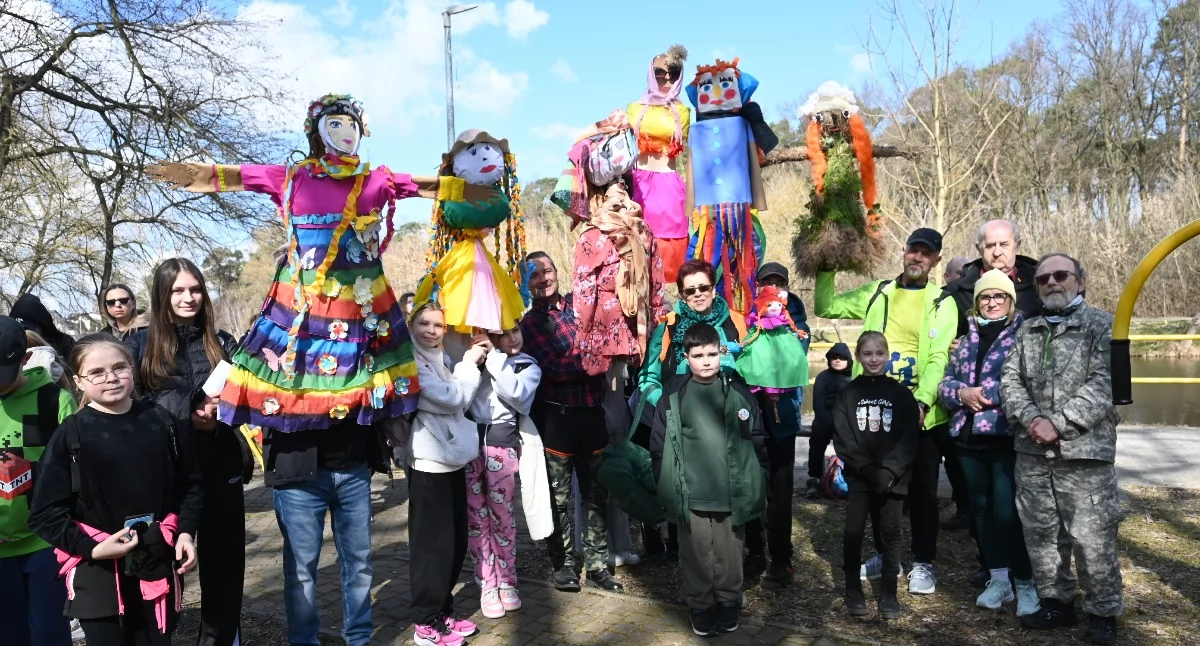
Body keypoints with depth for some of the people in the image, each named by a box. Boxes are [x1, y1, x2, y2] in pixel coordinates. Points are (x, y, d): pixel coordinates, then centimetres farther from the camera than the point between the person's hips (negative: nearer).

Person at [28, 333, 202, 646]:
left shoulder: (164, 422, 1)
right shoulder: (70, 435, -6)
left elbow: (190, 484, 8)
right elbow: (46, 513, -6)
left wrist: (186, 531, -4)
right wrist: (92, 549, -16)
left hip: (158, 563, 2)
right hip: (99, 573, -2)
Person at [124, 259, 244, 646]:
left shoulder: (222, 343, 8)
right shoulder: (139, 345, 2)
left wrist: (219, 417, -11)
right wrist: (188, 419, -14)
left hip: (220, 469, 2)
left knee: (223, 564, 9)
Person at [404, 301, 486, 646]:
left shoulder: (440, 358, 15)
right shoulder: (409, 361, -13)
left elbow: (461, 400, 15)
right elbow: (452, 399, -18)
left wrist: (474, 360, 6)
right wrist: (469, 362, -6)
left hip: (451, 457, 9)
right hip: (428, 462, -9)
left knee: (456, 540, 14)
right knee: (432, 542, -3)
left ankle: (442, 611, 26)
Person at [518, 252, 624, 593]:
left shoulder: (578, 304, 10)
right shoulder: (530, 322, -1)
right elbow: (555, 367, -13)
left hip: (591, 411, 4)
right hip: (556, 415, -4)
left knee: (596, 491, 9)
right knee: (559, 496, 5)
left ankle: (597, 565, 20)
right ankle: (563, 564, 19)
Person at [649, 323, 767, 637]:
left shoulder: (739, 392, -1)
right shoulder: (673, 396, -2)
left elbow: (758, 442, 5)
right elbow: (659, 447, 2)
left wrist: (759, 487, 5)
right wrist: (666, 489, 2)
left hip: (732, 494, 0)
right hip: (691, 496, 0)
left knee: (729, 556, 12)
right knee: (696, 557, 11)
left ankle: (729, 604, 32)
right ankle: (700, 607, 29)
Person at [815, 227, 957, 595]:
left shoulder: (942, 303, -1)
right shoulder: (877, 293, 9)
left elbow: (939, 359, -11)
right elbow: (826, 307, 13)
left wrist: (922, 401, -25)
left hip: (921, 414, -3)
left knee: (922, 491, 6)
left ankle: (923, 563, 21)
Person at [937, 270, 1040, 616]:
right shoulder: (967, 338, 15)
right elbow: (945, 382, 11)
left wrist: (986, 394, -17)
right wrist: (961, 392, -9)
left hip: (1009, 435, -6)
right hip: (968, 435, 6)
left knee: (1008, 510, -8)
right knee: (982, 508, 12)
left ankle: (1025, 583, 9)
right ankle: (998, 579, 25)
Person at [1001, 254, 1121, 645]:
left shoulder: (1102, 325, 0)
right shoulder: (1027, 330, 14)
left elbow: (1103, 384, -11)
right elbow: (1010, 380, 7)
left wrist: (1057, 424, -18)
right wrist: (1030, 419, -12)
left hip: (1084, 451, -5)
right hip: (1031, 452, 5)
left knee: (1092, 537, -2)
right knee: (1040, 533, 12)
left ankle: (1103, 612, 16)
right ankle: (1056, 602, 27)